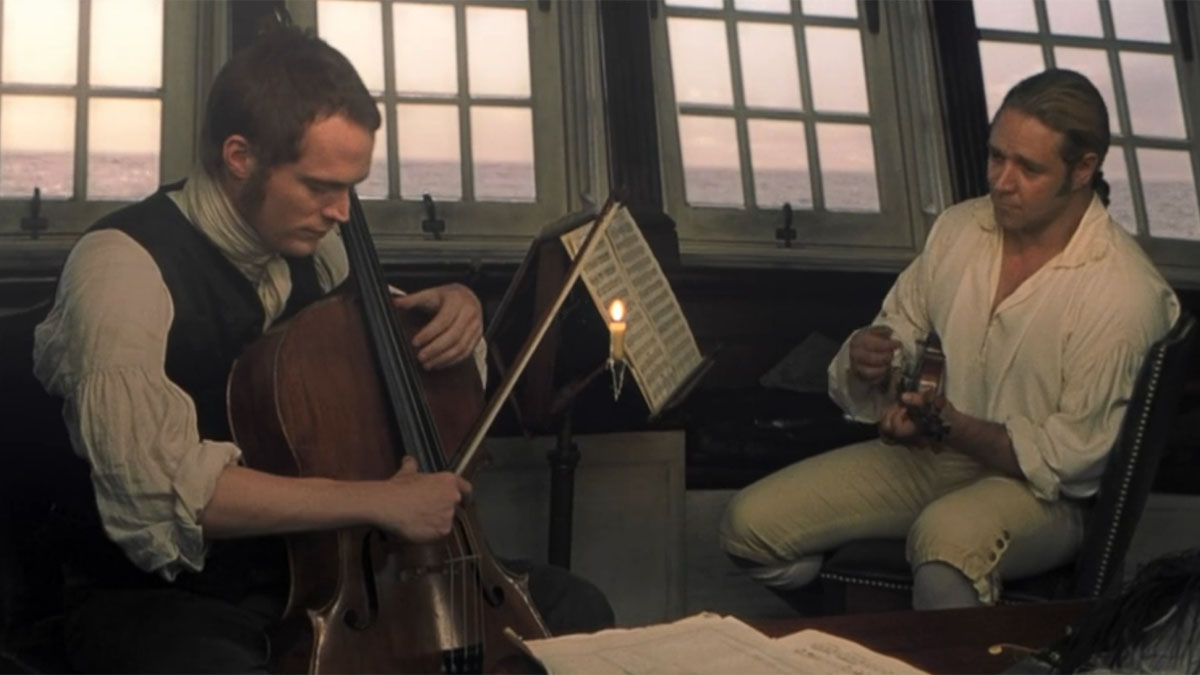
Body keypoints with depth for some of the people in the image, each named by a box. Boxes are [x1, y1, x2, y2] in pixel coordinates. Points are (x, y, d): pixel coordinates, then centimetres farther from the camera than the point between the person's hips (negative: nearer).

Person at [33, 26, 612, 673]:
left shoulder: (312, 247, 3)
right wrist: (376, 500, -28)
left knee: (574, 607, -4)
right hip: (167, 598, -6)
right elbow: (162, 485, -30)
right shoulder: (121, 263, -18)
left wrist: (455, 307, -2)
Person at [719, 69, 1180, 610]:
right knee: (749, 524, -8)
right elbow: (899, 332, 10)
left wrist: (952, 429, -28)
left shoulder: (1125, 292, -17)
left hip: (1043, 490, -6)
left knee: (947, 537, -41)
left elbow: (1072, 455, -16)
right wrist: (867, 359, -14)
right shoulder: (958, 229, 1)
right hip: (927, 454, 6)